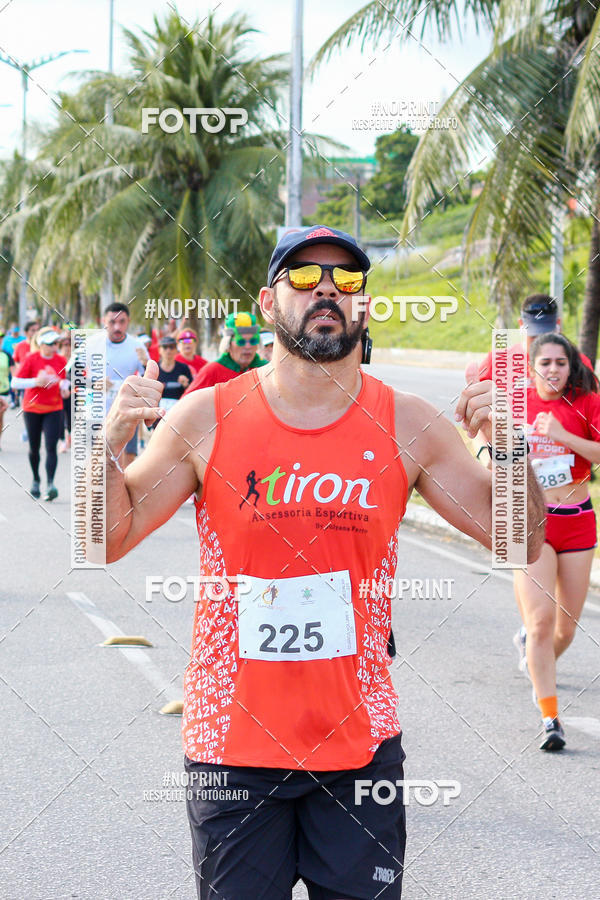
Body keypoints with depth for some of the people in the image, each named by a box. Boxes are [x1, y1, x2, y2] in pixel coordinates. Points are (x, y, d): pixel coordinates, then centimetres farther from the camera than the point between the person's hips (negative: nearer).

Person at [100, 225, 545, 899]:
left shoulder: (407, 426, -1)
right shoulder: (206, 419, -4)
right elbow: (110, 539, 3)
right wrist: (108, 445, -13)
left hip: (361, 742, 1)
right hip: (232, 742, -1)